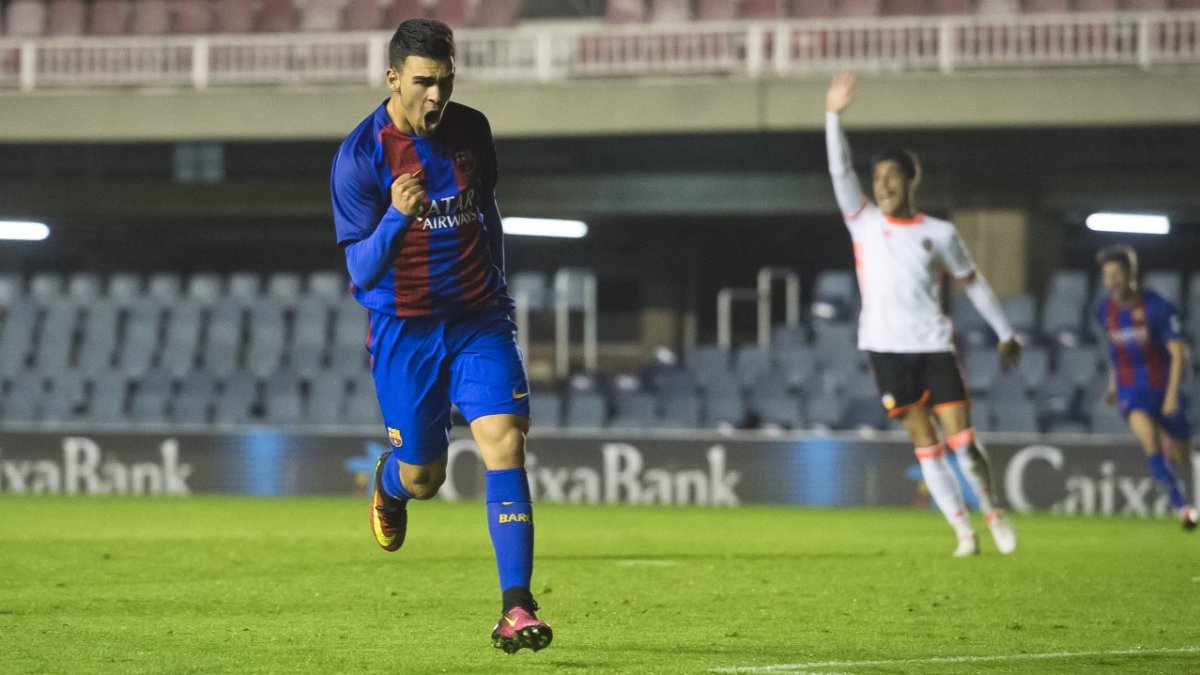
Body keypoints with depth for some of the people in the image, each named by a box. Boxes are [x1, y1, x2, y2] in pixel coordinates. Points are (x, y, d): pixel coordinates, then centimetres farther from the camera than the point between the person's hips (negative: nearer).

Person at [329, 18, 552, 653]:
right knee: (423, 478, 6)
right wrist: (396, 217, -30)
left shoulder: (471, 129, 1)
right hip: (404, 326, -2)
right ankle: (389, 483, 47)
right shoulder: (360, 157, -12)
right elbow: (360, 272, -13)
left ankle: (516, 607, -18)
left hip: (478, 319, 2)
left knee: (504, 442, -16)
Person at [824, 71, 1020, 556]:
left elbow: (972, 282, 14)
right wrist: (834, 115, -16)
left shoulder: (938, 234, 5)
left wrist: (1004, 333, 16)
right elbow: (841, 173, -5)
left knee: (961, 439, -6)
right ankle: (963, 531, 6)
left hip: (933, 346, -1)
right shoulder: (865, 223, 6)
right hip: (886, 350, 1)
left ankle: (991, 511, 17)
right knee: (925, 444, 0)